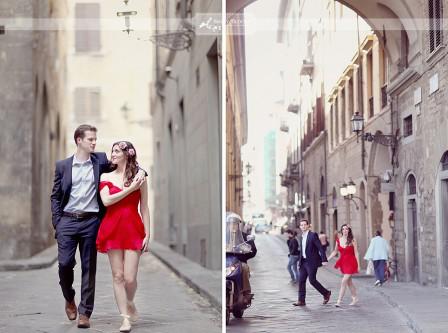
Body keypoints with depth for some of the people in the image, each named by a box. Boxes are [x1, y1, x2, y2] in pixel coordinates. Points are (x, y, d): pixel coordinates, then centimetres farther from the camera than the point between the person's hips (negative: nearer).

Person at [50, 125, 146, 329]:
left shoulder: (100, 161, 6)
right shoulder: (62, 166, 6)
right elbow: (55, 196, 9)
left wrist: (139, 170, -8)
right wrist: (56, 222, 0)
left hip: (91, 221, 0)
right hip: (67, 220, 0)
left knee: (89, 268, 2)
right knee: (65, 263, -6)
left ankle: (85, 312, 9)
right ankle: (69, 299, 22)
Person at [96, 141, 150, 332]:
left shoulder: (139, 178, 4)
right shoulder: (106, 177, 7)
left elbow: (144, 208, 4)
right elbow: (106, 201, -9)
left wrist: (147, 234, -1)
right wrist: (130, 189, -11)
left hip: (133, 229, -1)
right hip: (113, 229, 2)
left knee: (130, 278, -6)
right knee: (118, 276, 1)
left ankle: (130, 303, 26)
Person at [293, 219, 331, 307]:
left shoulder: (313, 235, -9)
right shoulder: (301, 237, 14)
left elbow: (320, 248, -14)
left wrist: (324, 260, -21)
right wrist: (299, 262, 18)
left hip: (312, 262, -7)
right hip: (303, 262, 7)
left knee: (312, 280, -6)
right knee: (301, 281, 2)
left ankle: (326, 293, 14)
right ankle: (301, 300, 4)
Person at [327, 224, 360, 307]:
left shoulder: (352, 240, -8)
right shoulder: (338, 240, 2)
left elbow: (356, 253, -5)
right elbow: (335, 252, 13)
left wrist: (358, 265, -6)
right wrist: (327, 259, 5)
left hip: (351, 263, -5)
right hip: (343, 262, 5)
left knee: (344, 281, -12)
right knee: (349, 282, 14)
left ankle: (339, 301, -11)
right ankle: (355, 298, 29)